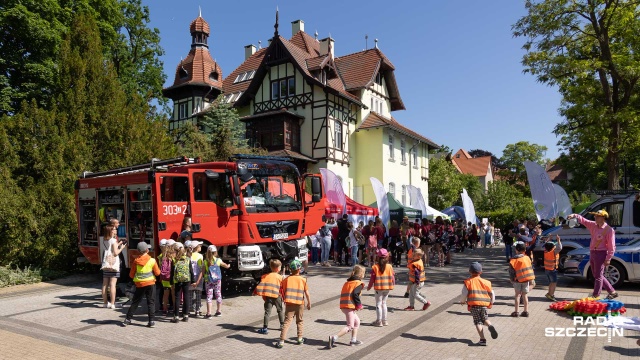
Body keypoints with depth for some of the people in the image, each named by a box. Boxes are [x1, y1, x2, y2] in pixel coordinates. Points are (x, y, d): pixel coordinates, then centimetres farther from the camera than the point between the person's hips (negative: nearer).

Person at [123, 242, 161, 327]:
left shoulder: (136, 261, -3)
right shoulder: (152, 260, -9)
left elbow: (131, 275, 2)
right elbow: (157, 273, -3)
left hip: (139, 284, 2)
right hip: (150, 283, -2)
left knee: (135, 302, 14)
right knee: (151, 302, 4)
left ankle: (128, 319, 18)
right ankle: (151, 321, 1)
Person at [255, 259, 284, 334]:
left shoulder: (266, 276, 3)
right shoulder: (280, 277, -2)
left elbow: (261, 285, -1)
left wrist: (256, 292, 6)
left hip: (268, 296, 0)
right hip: (277, 296, 0)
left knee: (267, 312, 2)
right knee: (280, 310, 19)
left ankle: (265, 328, -2)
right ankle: (282, 324, 28)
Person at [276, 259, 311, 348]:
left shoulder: (286, 280, 1)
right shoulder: (303, 280, -1)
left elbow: (282, 292, 4)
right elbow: (307, 293, 1)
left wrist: (285, 300, 20)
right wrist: (309, 303, 13)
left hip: (289, 303, 0)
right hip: (300, 304, 0)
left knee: (287, 322, -2)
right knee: (300, 321, 19)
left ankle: (282, 341, -9)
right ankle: (300, 339, 20)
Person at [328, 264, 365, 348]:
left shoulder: (347, 282, 20)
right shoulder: (358, 283, -4)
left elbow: (344, 294, 16)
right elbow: (355, 294, -19)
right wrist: (359, 305, -7)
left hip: (343, 305, 9)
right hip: (349, 306, -9)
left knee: (357, 322, 23)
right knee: (350, 327, -6)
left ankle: (353, 340, 24)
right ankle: (334, 337, -19)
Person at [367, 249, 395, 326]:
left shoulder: (375, 266, -10)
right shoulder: (389, 266, -5)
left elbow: (372, 278, -7)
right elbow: (392, 276, 0)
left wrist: (369, 287, 6)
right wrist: (393, 284, 19)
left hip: (378, 288, -3)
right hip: (387, 288, 3)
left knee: (378, 304, 6)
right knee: (384, 303, 17)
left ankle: (379, 321, 9)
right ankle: (384, 321, 21)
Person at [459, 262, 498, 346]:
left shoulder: (468, 282, 2)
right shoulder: (485, 282, 9)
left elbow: (464, 294, -1)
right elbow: (492, 294, 14)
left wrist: (462, 301, 19)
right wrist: (491, 303, 32)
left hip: (473, 305, -2)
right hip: (484, 305, 2)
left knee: (478, 322, 4)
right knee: (485, 318, 21)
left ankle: (482, 339, -5)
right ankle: (490, 326, -11)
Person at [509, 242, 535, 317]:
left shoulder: (513, 260, -11)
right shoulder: (527, 258, -2)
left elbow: (511, 272, -9)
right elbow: (531, 269, 4)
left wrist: (512, 280, 4)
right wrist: (532, 279, 12)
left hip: (517, 280, -2)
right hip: (526, 280, 2)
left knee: (517, 295, 7)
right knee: (525, 295, 11)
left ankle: (516, 312, 8)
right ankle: (526, 311, 15)